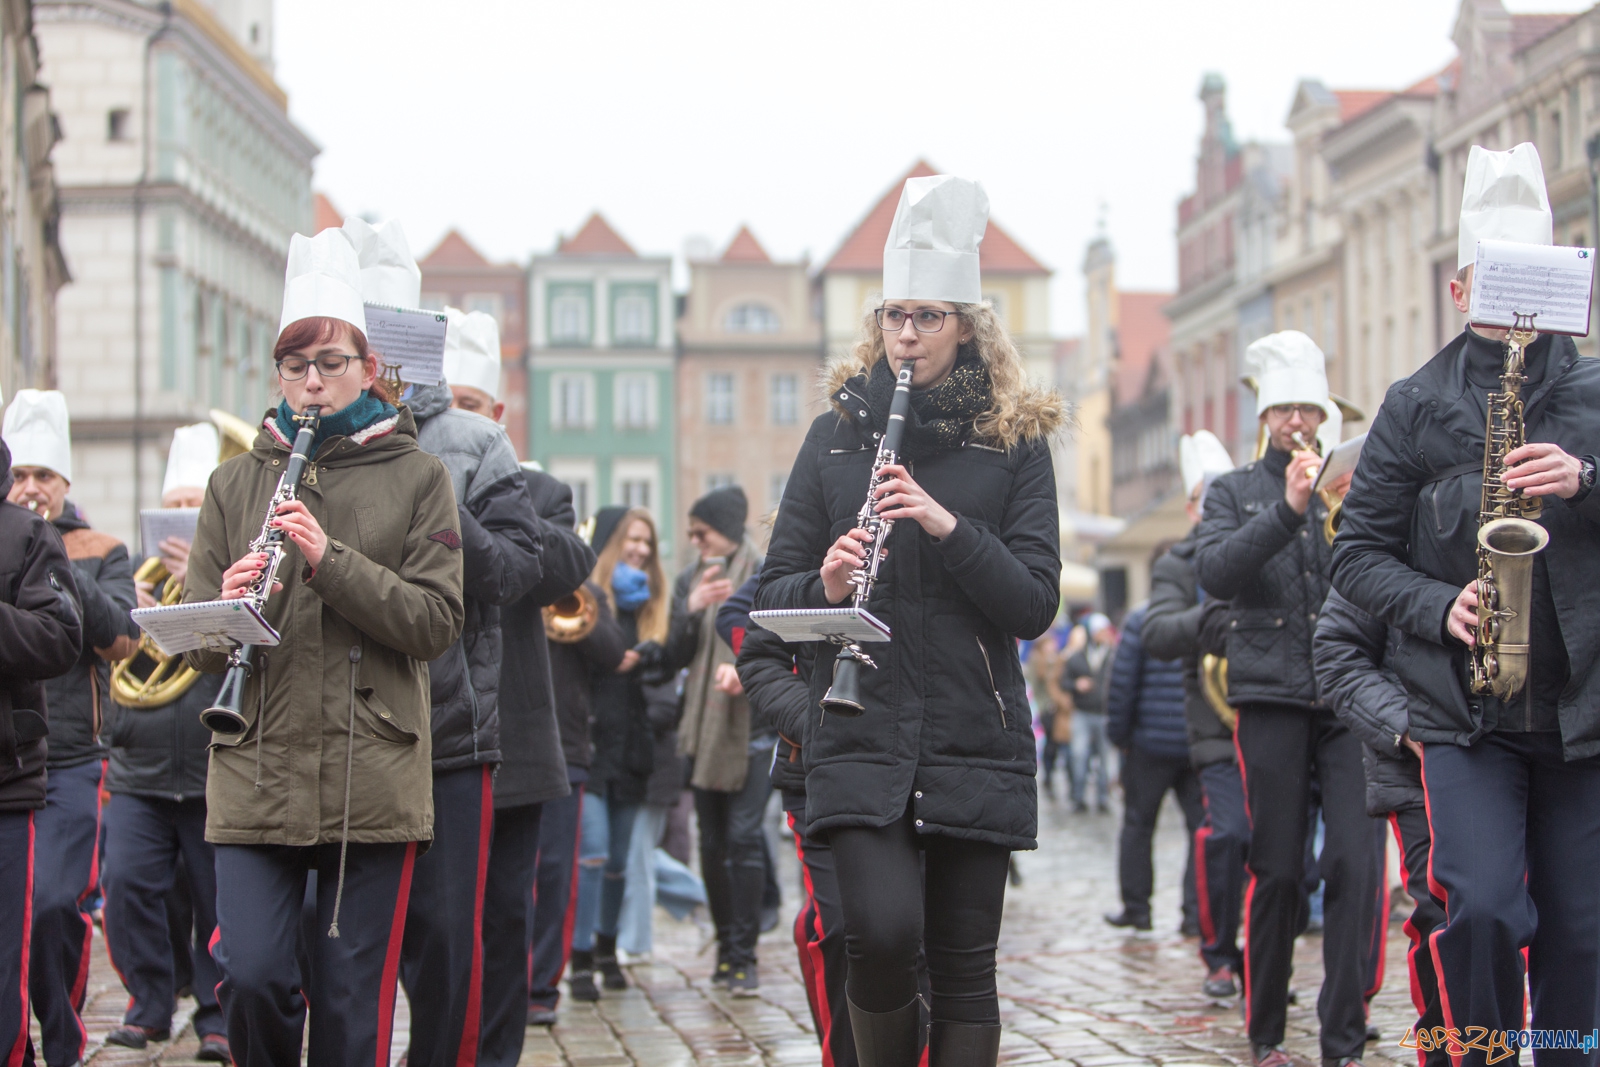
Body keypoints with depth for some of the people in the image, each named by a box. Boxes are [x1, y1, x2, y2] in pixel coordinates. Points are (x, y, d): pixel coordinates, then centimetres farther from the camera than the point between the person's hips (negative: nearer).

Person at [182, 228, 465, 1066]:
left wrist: (330, 559, -16)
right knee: (251, 977, -9)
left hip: (374, 780, -1)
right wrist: (226, 611, -14)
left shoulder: (416, 477, 5)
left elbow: (437, 624, -5)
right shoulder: (236, 482, 10)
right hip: (257, 777, 1)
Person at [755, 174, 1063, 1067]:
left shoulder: (1014, 441, 4)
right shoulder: (838, 432, 8)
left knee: (964, 964, 3)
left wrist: (950, 526, -17)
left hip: (977, 743, 0)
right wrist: (823, 584, -14)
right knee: (883, 933, -17)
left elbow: (1035, 605, -4)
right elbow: (775, 590, 9)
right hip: (861, 740, 0)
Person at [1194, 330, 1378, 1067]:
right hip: (1271, 697, -1)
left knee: (1354, 862, -10)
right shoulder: (1234, 493, 12)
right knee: (1278, 870, 1)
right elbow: (1215, 574, -7)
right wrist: (1287, 510, -18)